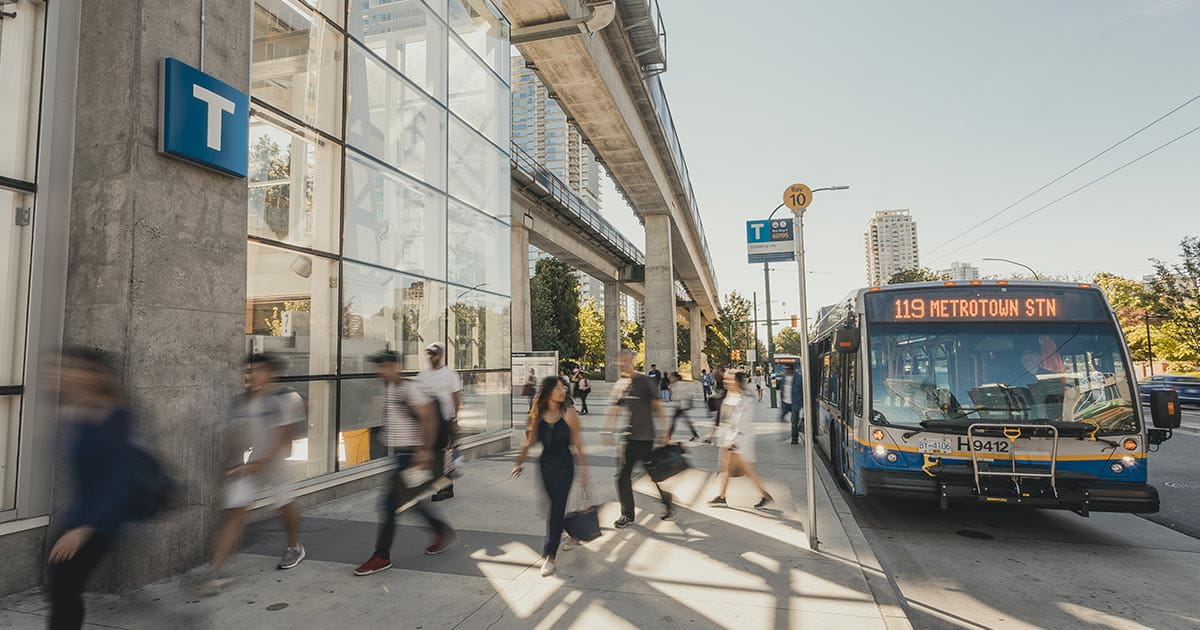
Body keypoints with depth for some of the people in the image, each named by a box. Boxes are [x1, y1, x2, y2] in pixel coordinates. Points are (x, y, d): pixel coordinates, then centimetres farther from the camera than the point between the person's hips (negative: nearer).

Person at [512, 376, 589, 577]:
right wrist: (519, 463, 3)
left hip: (564, 466, -3)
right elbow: (529, 441, 5)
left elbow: (577, 443, -4)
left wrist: (583, 467, -3)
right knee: (556, 506, 16)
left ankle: (549, 556, 0)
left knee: (556, 508, -7)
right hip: (545, 466, 3)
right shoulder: (537, 416, -2)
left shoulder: (568, 414, -9)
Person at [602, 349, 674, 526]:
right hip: (629, 437, 5)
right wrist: (608, 432, 5)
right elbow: (613, 410, 12)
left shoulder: (643, 381, -7)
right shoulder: (618, 384, 7)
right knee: (623, 475, 3)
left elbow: (656, 406, -4)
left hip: (646, 437, -4)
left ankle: (668, 504, 28)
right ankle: (627, 515, 15)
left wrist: (663, 432, -5)